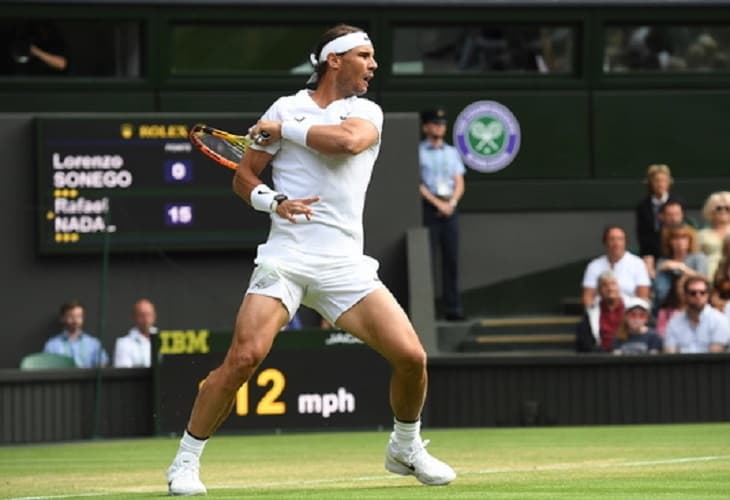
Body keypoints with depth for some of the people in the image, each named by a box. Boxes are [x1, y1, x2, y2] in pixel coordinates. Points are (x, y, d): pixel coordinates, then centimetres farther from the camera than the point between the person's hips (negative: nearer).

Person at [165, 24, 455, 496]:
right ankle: (186, 461, -5)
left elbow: (348, 140, -13)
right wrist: (273, 201, -7)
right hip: (285, 257, -2)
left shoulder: (368, 112, 11)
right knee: (244, 356, -20)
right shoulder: (286, 107, 8)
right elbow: (243, 176, 12)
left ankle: (406, 448, 19)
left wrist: (284, 129, -6)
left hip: (345, 265, 2)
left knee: (411, 356, -9)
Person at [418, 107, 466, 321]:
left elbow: (459, 183, 13)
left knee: (452, 258, 2)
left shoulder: (452, 152, 17)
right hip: (428, 207, -5)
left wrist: (451, 203, -4)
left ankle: (453, 307, 2)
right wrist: (437, 203, -12)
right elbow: (418, 183, -5)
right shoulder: (418, 152, 1)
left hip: (449, 206, 5)